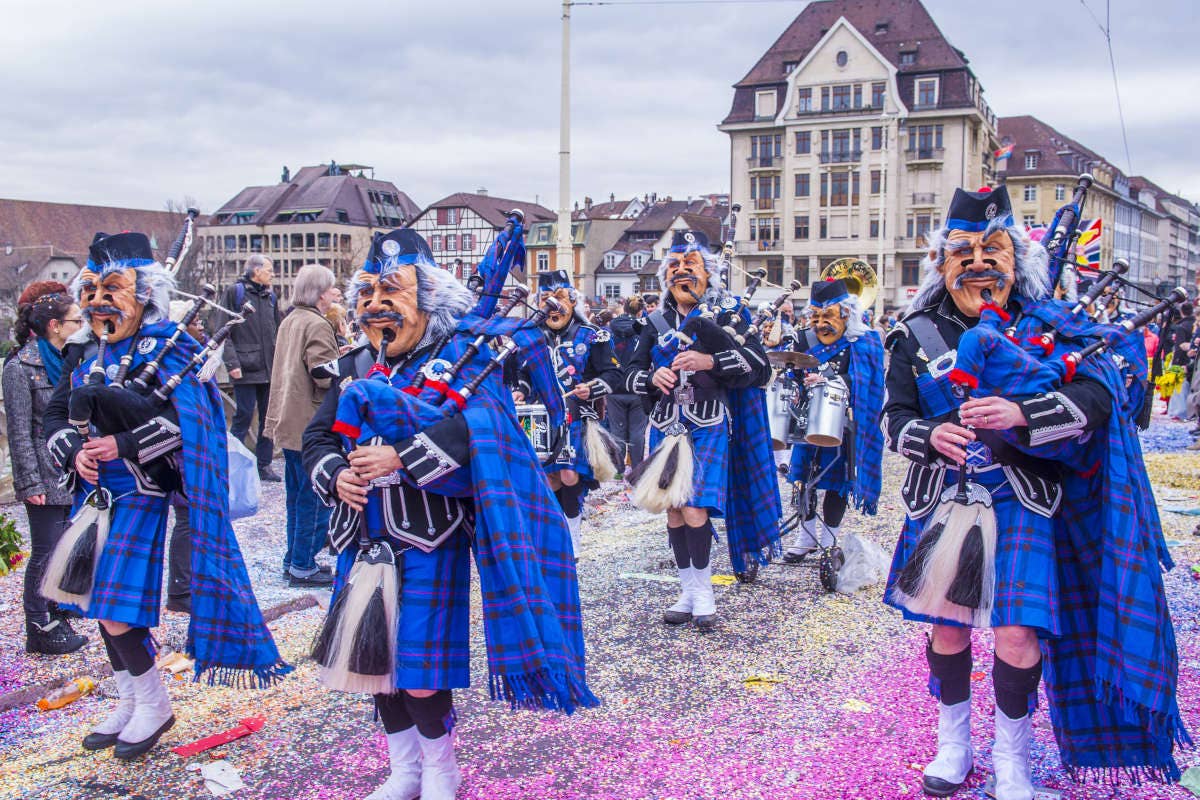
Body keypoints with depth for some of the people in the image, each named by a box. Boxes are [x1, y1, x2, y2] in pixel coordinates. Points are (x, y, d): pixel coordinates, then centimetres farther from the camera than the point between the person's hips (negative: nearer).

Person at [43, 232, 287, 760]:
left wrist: (124, 445, -23)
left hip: (143, 496, -7)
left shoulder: (166, 349, -11)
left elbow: (190, 422, -20)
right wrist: (74, 451, -9)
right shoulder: (82, 352, 9)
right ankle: (129, 702, 33)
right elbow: (56, 416, 11)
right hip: (94, 494, 7)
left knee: (117, 612, -8)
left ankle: (154, 706, 13)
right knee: (98, 606, 15)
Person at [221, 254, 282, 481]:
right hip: (246, 368, -6)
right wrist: (232, 362, -16)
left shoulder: (270, 296, 16)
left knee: (269, 417, 7)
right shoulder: (235, 292, -2)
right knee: (244, 416, -5)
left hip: (270, 367, 6)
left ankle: (264, 464, 15)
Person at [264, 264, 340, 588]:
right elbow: (327, 375, -23)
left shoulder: (290, 320, 13)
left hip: (289, 421, 9)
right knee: (315, 498, -1)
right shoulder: (317, 325, -16)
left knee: (298, 494, 18)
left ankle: (294, 559, 25)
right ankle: (303, 566, 3)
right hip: (311, 424, -9)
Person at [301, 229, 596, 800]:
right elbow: (318, 437, 11)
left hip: (430, 540, -6)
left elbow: (481, 428, -23)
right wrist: (335, 476, -11)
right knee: (374, 661, 13)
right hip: (365, 540, 6)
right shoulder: (355, 366, 11)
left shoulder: (461, 356, -7)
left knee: (422, 674, -1)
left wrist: (401, 460, -27)